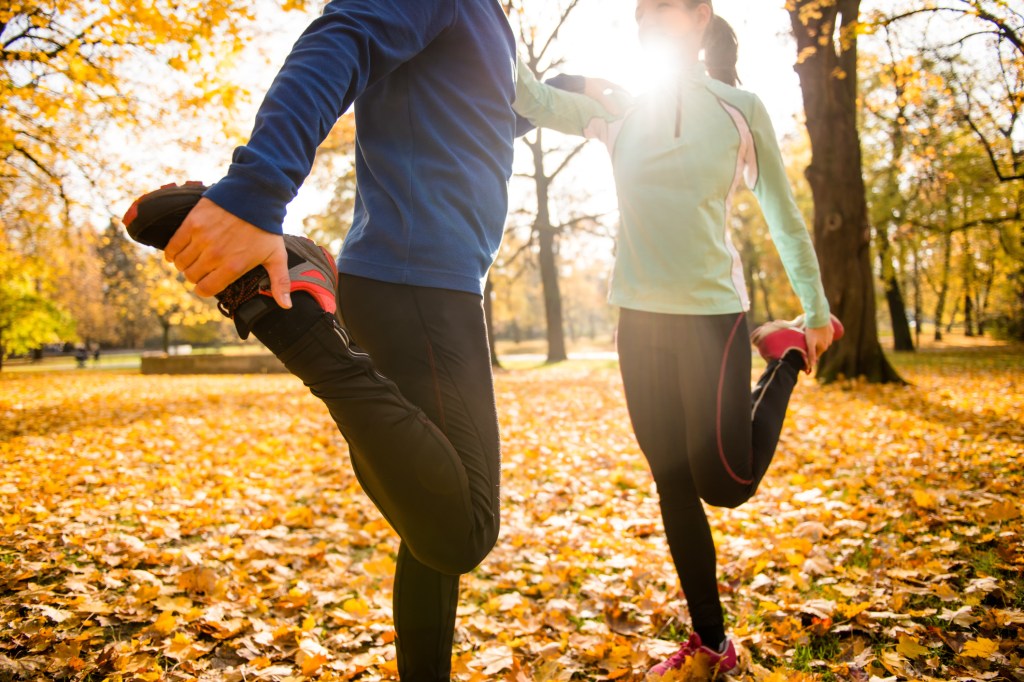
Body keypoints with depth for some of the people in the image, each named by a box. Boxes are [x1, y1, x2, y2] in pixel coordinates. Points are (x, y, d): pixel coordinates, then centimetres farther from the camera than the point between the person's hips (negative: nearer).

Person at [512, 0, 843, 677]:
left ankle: (786, 356, 23)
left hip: (712, 314, -3)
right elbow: (537, 100, -2)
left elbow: (784, 216, 5)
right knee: (673, 485, 7)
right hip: (640, 317, 4)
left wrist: (816, 312, 7)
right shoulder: (621, 109, 9)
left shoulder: (738, 108, 1)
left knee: (725, 486, -1)